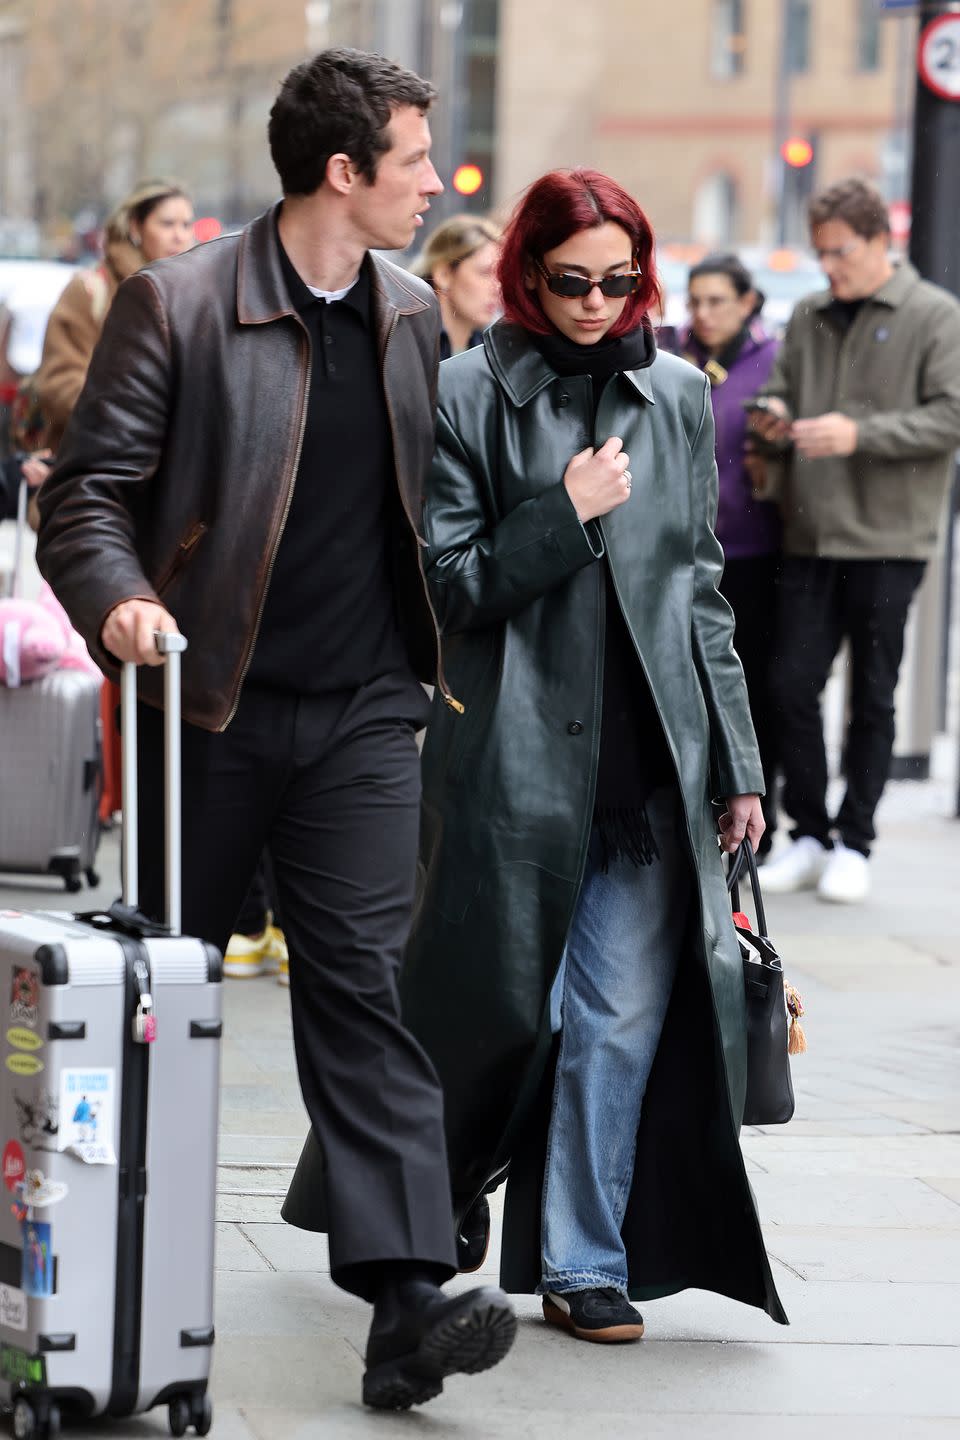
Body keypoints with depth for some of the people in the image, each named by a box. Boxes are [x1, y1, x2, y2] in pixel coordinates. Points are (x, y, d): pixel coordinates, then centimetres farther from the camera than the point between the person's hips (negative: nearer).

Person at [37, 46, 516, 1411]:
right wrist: (119, 597, -25)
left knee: (363, 985, -6)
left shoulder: (411, 316, 10)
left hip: (365, 708, 3)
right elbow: (89, 485, -8)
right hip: (215, 700, -3)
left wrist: (436, 658, 12)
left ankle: (408, 1298, -14)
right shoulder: (177, 304, -7)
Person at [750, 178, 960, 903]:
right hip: (811, 538, 5)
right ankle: (810, 836, 14)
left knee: (872, 697, 3)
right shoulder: (809, 317, 13)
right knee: (793, 685, 1)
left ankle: (854, 844, 12)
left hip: (887, 542, -5)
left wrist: (859, 434, -19)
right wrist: (775, 415, -2)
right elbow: (781, 385, 22)